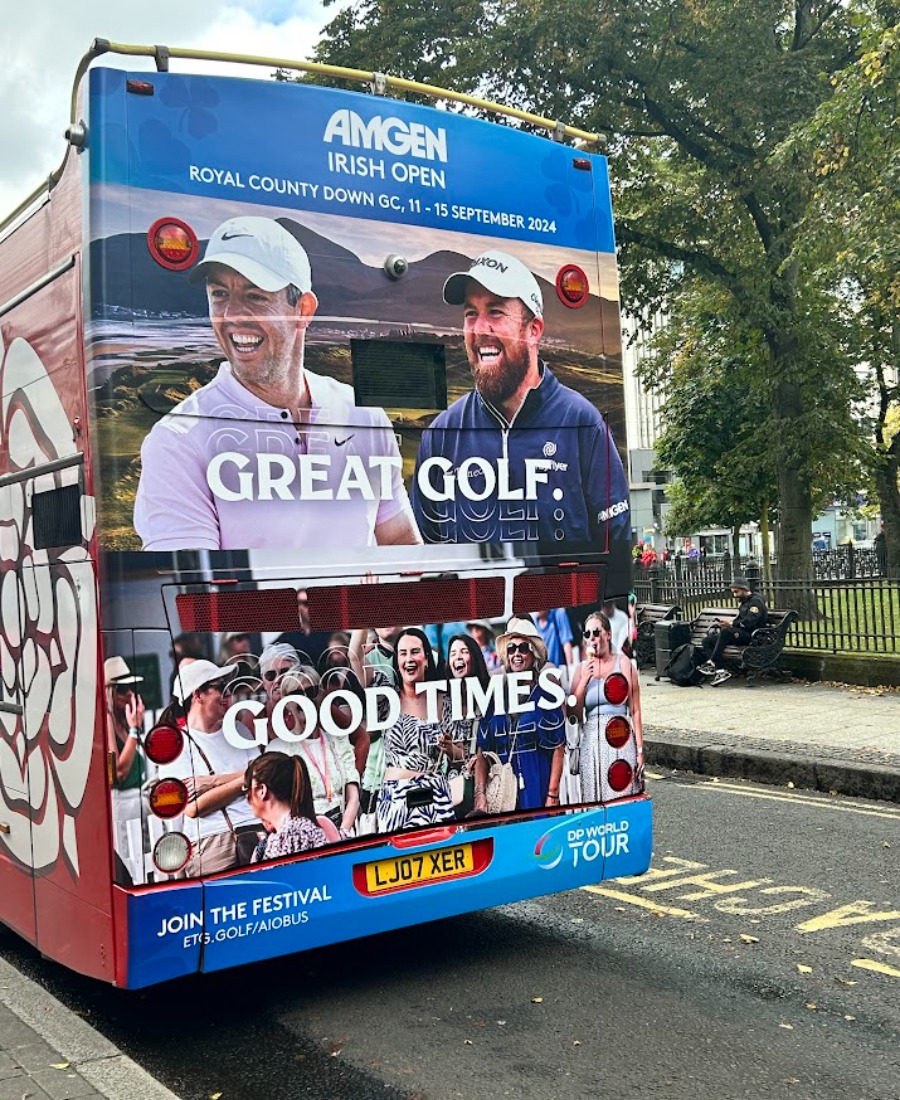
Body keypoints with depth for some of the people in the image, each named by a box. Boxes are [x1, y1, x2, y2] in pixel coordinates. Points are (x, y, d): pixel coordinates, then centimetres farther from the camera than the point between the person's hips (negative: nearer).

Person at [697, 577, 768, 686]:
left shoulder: (755, 601, -7)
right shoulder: (742, 601, 24)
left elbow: (748, 623, -20)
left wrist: (731, 623, -14)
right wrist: (727, 622, 6)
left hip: (751, 635, -10)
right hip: (740, 633, 10)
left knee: (726, 631, -36)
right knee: (707, 641, -5)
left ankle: (711, 663, -35)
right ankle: (721, 671, -26)